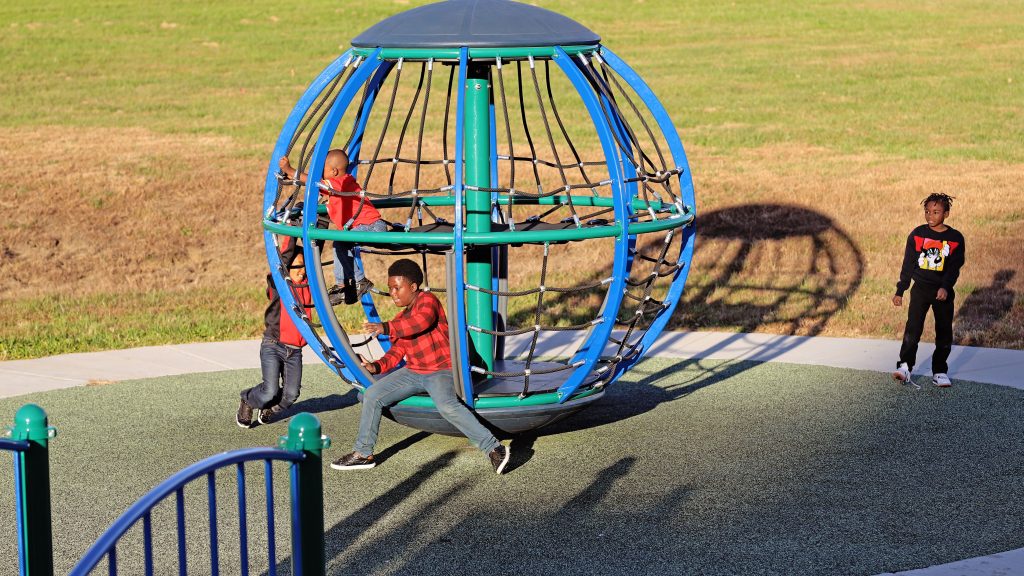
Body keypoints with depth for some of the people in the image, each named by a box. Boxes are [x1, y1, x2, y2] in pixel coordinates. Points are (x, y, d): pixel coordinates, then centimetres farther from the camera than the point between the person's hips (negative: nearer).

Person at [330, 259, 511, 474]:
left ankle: (493, 449, -33)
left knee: (447, 405, -36)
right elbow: (396, 352, 12)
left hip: (441, 370, -9)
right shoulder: (402, 319, 17)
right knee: (372, 396, -2)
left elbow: (422, 322, -32)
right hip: (412, 371, 9)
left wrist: (386, 328, -37)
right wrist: (377, 367, -7)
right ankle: (363, 454, 9)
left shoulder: (427, 300, -10)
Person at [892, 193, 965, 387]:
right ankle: (905, 367, -12)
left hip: (943, 292, 0)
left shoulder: (955, 238, 0)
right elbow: (908, 265, 7)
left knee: (944, 333, 4)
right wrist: (900, 291, 5)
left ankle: (940, 372, 13)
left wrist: (945, 287, -22)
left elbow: (955, 267, -7)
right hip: (920, 289, 0)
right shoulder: (917, 235, 3)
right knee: (913, 328, -12)